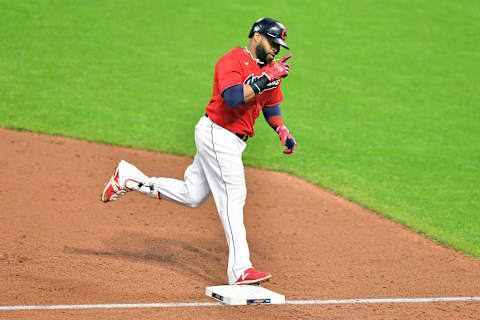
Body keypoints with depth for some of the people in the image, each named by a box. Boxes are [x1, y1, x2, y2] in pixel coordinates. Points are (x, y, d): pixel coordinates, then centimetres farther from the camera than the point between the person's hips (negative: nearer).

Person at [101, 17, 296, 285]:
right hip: (217, 135, -9)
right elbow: (234, 98, -30)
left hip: (233, 141, 9)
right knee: (233, 197, -14)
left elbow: (271, 105, 24)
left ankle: (130, 179, 24)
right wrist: (265, 79, -27)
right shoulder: (231, 62, -15)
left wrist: (283, 131, 8)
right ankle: (239, 269, -16)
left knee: (191, 195, 12)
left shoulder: (269, 69, 13)